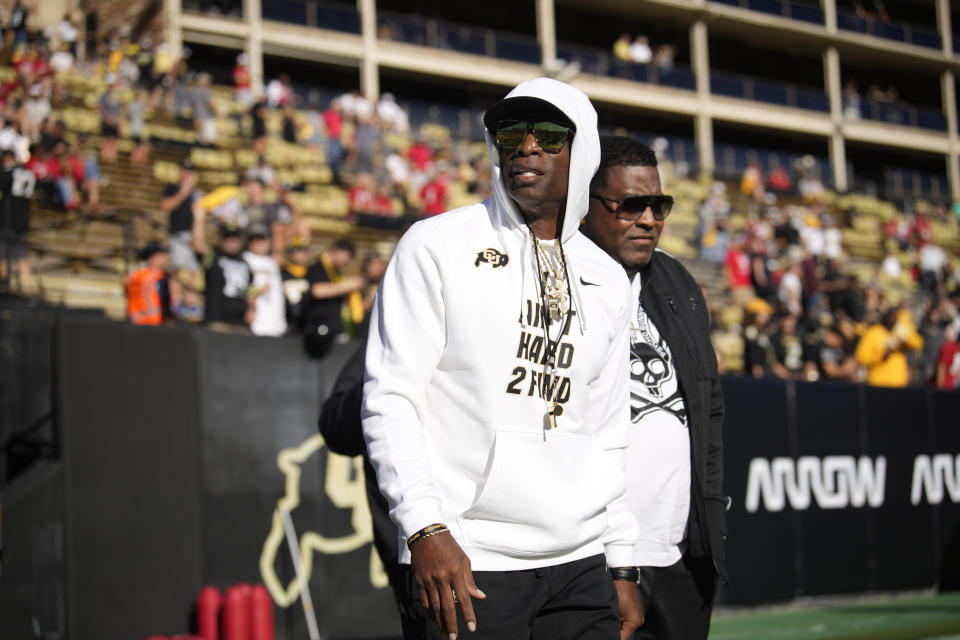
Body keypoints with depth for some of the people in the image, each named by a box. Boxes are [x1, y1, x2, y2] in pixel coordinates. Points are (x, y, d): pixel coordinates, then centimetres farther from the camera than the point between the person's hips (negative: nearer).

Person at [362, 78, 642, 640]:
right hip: (466, 563, -5)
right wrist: (425, 529, -17)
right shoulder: (437, 247, -2)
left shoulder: (608, 282, 13)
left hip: (581, 564, 5)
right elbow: (389, 398, -8)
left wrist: (623, 567, 13)